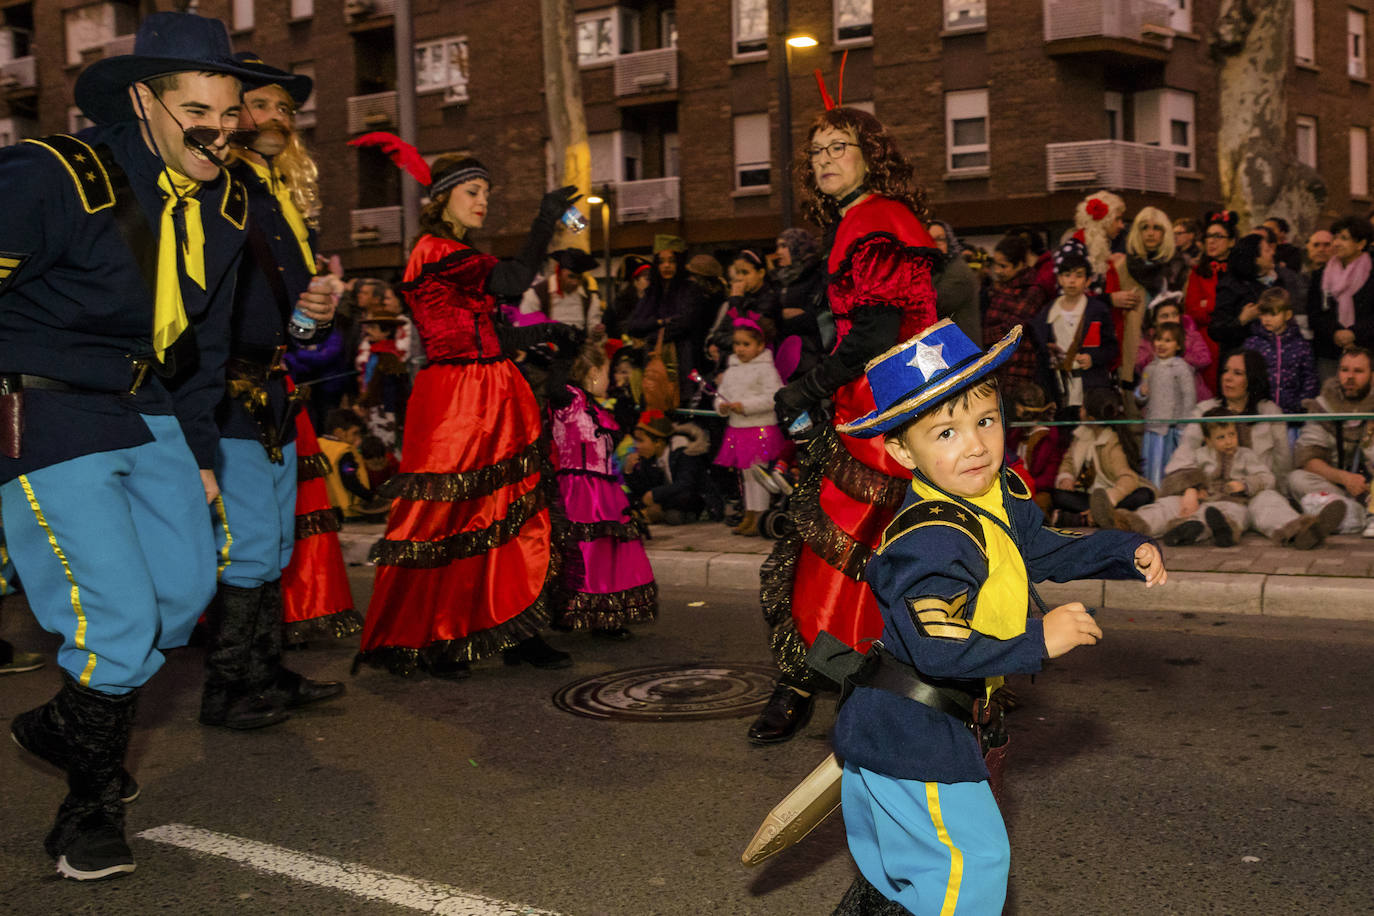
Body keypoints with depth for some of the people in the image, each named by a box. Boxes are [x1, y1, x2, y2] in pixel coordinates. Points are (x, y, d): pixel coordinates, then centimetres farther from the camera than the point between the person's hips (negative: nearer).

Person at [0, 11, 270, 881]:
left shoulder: (224, 206, 6)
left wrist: (200, 453, 18)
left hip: (148, 414, 8)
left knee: (186, 591, 8)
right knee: (118, 617, -11)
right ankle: (90, 809, 12)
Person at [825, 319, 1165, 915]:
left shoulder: (1002, 496, 1)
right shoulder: (933, 539, -30)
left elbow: (1042, 551, 21)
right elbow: (937, 648, -36)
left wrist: (1126, 552, 15)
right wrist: (1039, 640, -30)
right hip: (911, 733, -9)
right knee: (972, 856, -2)